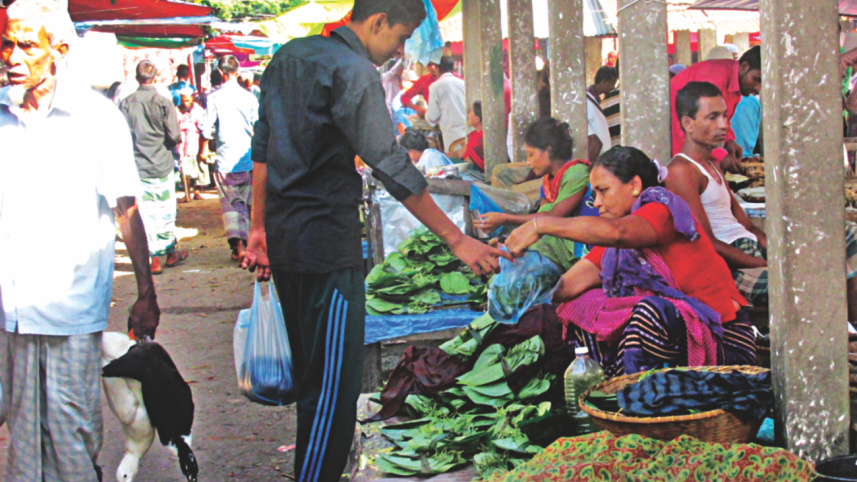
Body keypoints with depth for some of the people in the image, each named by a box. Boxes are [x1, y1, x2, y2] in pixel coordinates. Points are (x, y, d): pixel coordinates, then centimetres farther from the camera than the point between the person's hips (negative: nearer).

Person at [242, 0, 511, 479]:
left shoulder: (288, 56, 13)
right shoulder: (353, 72, -14)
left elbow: (262, 148, 17)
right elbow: (392, 169, -18)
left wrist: (260, 227, 22)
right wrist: (457, 240, -16)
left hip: (282, 239, 9)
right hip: (327, 242, -9)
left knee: (312, 374, 19)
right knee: (335, 385, -5)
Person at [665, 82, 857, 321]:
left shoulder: (712, 167, 26)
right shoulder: (681, 171, -6)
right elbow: (707, 244, -15)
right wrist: (772, 264, -17)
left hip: (755, 253, 10)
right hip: (729, 268, -10)